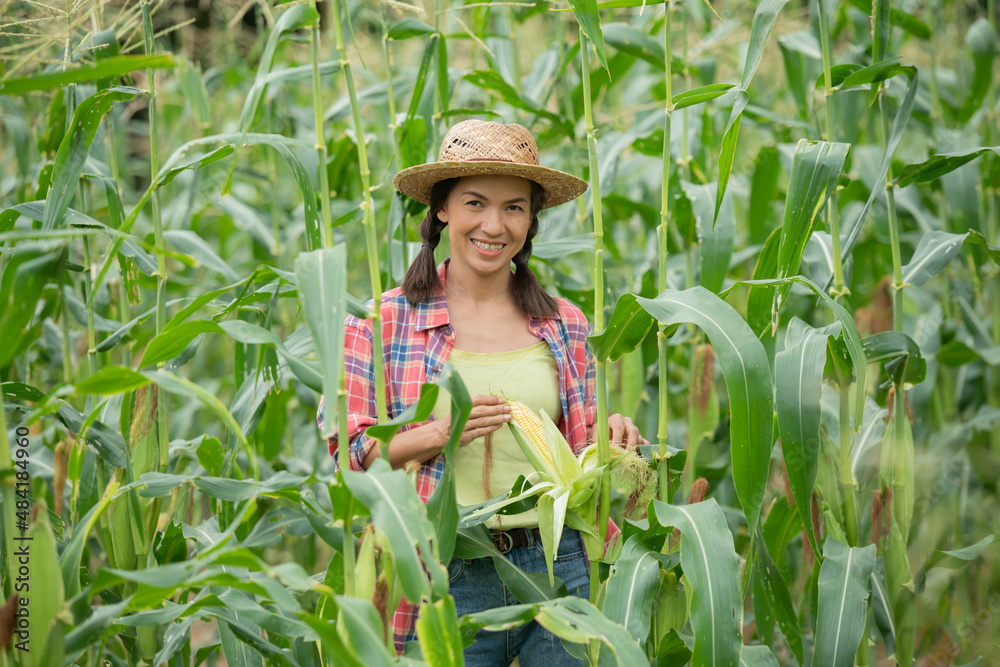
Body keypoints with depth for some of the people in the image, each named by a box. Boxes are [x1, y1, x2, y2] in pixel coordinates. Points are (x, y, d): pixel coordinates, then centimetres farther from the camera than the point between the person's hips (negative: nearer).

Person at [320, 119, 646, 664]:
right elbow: (345, 452, -2)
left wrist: (608, 440, -4)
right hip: (445, 585, -2)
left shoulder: (564, 325, 9)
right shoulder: (386, 320, 0)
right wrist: (436, 436, -17)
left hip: (558, 569, 2)